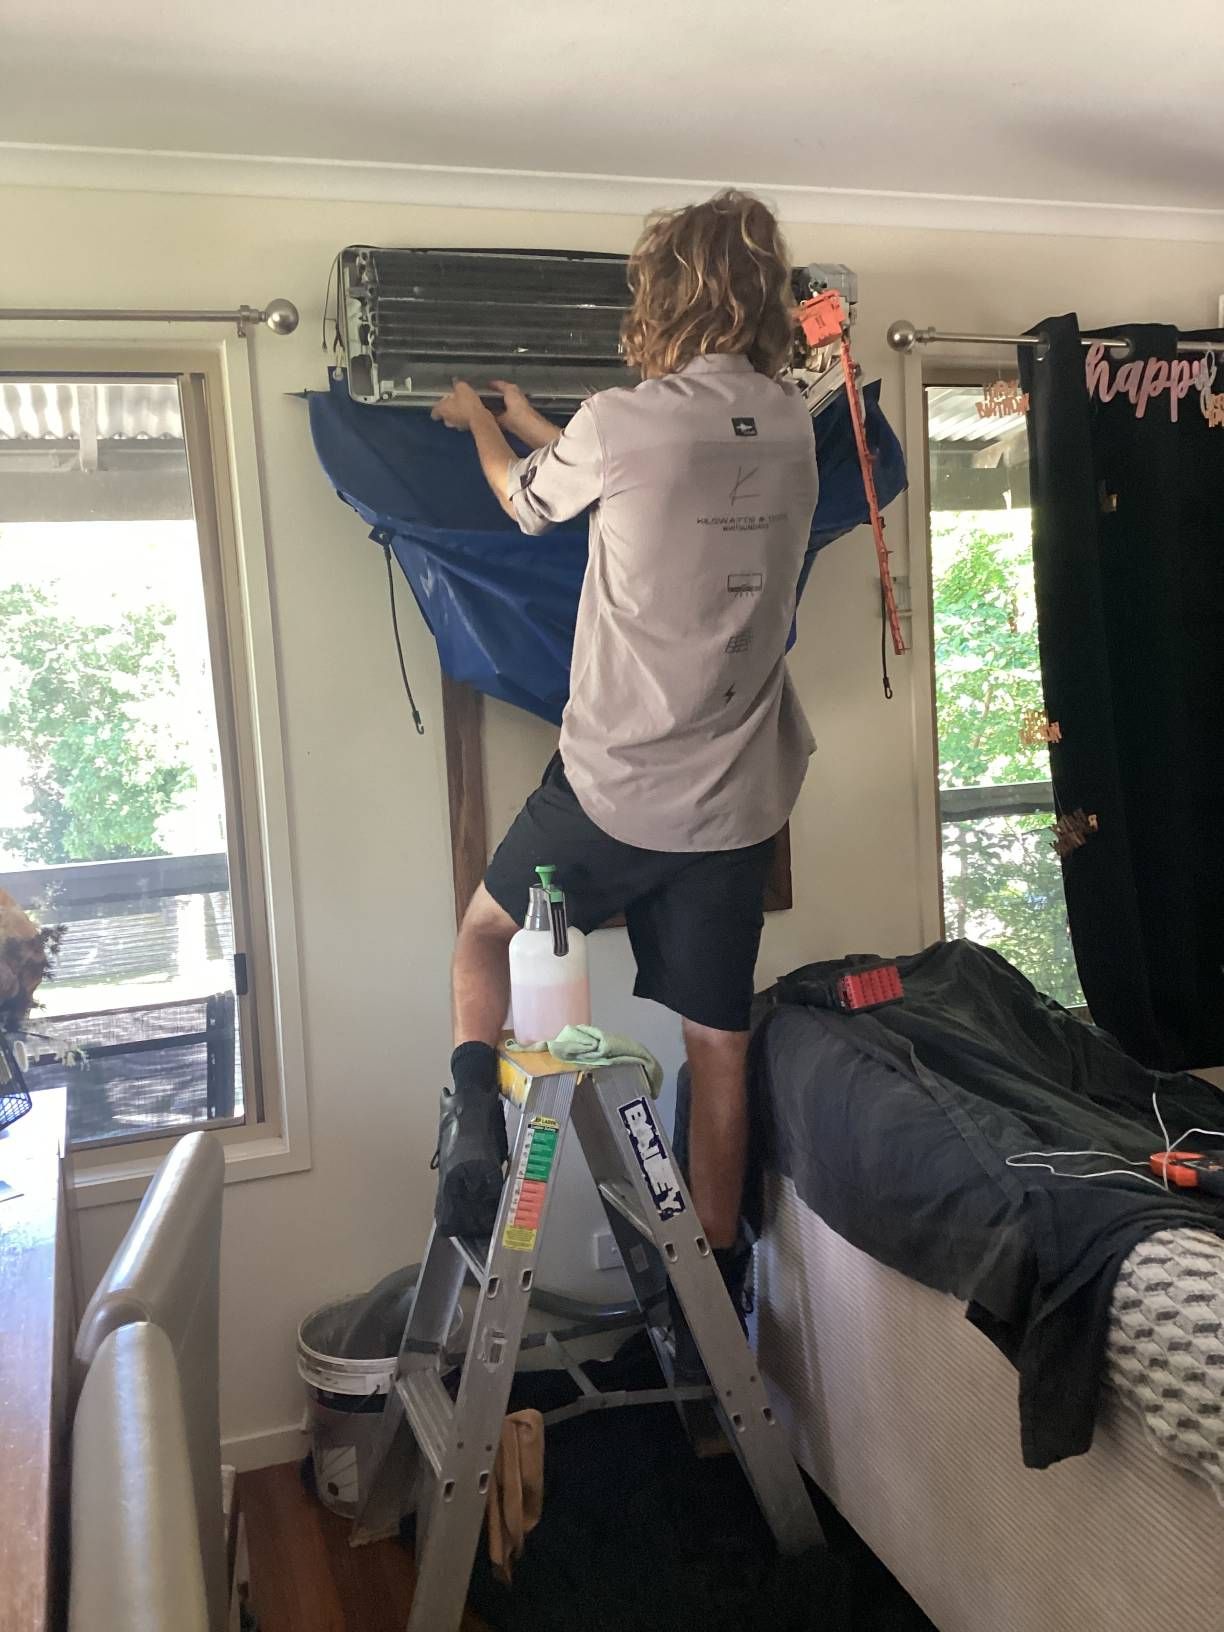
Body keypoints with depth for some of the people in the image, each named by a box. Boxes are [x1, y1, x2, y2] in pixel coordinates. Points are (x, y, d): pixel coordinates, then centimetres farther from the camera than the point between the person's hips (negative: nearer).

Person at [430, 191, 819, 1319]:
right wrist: (529, 421, 33)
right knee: (718, 1043, 14)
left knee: (484, 937, 22)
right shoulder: (793, 429, 4)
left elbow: (527, 502, 10)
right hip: (738, 802, 5)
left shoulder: (620, 425, -12)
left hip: (613, 791, -4)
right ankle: (716, 1267, 25)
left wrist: (477, 420, 31)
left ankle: (474, 1129, 2)